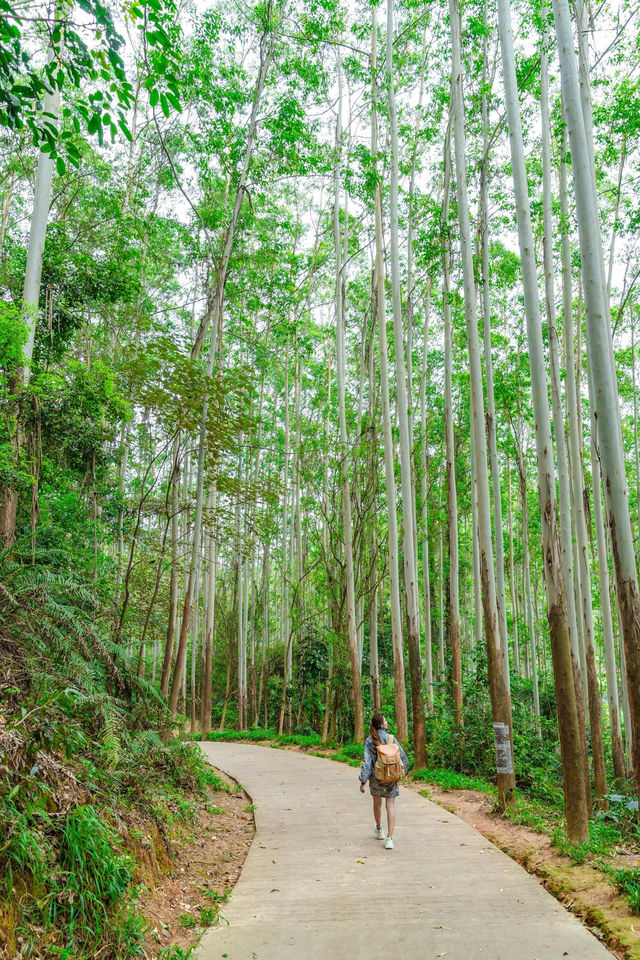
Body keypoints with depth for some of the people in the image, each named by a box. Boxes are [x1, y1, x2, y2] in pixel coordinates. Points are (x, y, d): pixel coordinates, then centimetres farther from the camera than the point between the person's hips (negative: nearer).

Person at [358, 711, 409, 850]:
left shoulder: (369, 741, -10)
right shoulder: (390, 738, -8)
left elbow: (367, 761, -14)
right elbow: (402, 756, -2)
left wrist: (363, 781, -12)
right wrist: (403, 770, 17)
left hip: (375, 776, 1)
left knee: (377, 803, 22)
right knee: (390, 805, 1)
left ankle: (379, 829, 44)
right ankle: (390, 838, -10)